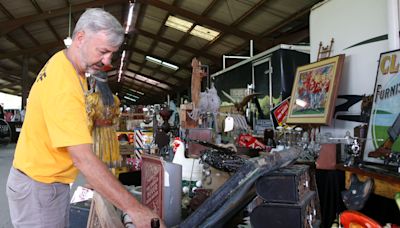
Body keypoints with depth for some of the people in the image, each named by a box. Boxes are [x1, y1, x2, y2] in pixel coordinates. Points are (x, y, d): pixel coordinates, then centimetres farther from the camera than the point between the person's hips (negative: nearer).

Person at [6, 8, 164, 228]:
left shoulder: (62, 60, 1)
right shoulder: (63, 86, -31)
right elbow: (83, 158, -35)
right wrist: (134, 209, -35)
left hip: (53, 180, 9)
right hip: (39, 187, -9)